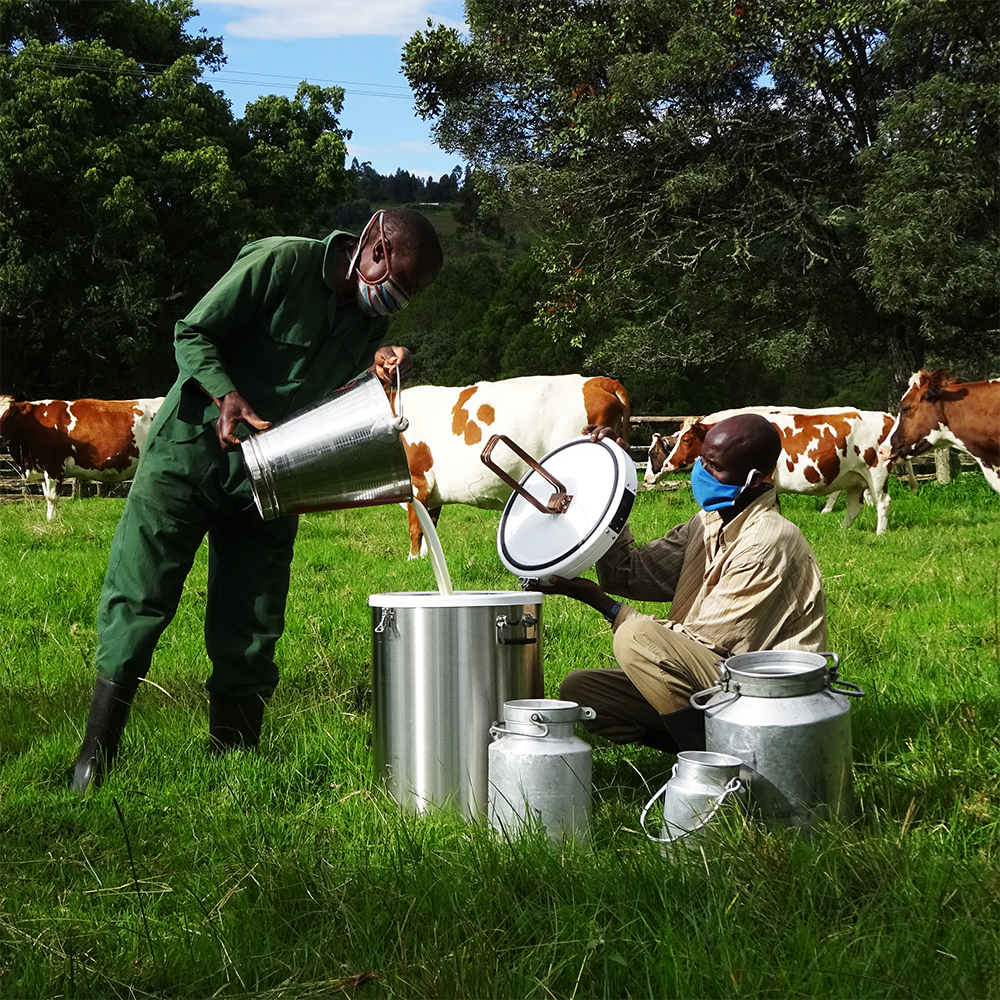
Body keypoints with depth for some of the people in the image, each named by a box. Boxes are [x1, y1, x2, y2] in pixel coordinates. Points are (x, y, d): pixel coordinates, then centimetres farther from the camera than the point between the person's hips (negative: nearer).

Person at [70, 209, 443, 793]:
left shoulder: (372, 319, 6)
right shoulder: (281, 262, -14)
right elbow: (192, 332, -13)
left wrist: (378, 372, -18)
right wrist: (228, 396, -28)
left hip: (268, 476, 6)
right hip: (190, 453, -5)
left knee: (250, 634, 3)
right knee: (138, 600, -5)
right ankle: (95, 759, 3)